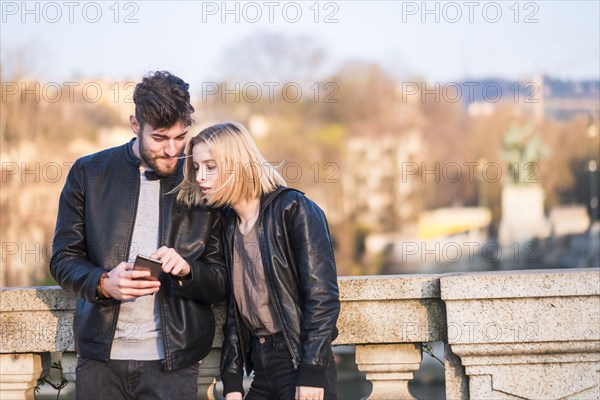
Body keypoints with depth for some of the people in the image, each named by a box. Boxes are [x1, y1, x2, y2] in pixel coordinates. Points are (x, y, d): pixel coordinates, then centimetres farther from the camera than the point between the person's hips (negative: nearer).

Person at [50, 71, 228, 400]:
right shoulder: (89, 173, 3)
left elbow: (221, 284, 4)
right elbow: (63, 259, 2)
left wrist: (186, 270, -17)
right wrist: (104, 283, -18)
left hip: (172, 360, 0)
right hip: (100, 355, 0)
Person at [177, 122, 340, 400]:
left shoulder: (294, 210, -9)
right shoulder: (226, 223, 11)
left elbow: (322, 296, -14)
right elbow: (233, 310, 12)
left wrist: (312, 374, -18)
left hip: (301, 366, -6)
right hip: (261, 371, 6)